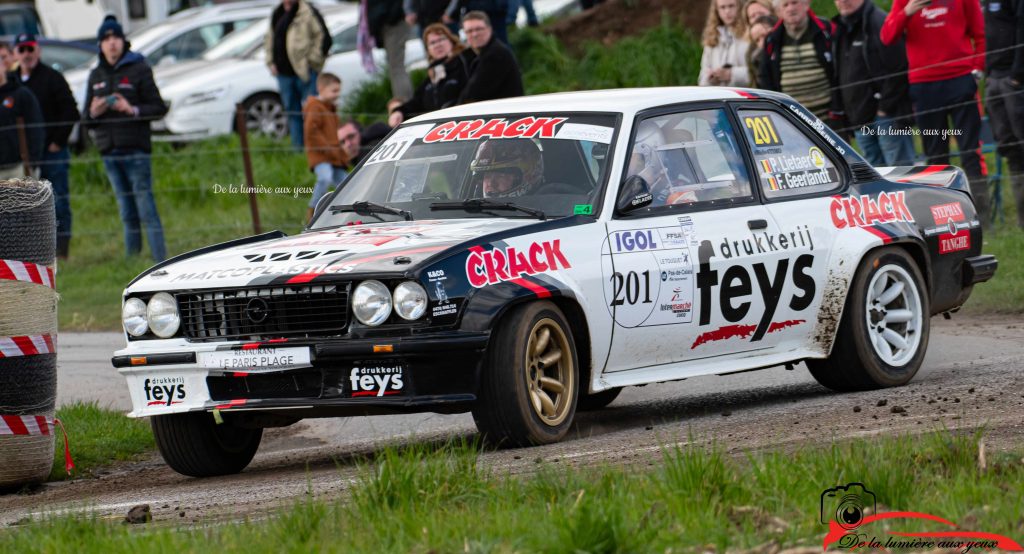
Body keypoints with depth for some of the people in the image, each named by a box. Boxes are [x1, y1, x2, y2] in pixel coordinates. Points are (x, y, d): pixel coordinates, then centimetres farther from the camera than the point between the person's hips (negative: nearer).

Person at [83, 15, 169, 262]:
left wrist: (133, 110, -18)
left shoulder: (138, 69, 0)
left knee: (146, 209, -9)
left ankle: (161, 260, -11)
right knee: (127, 214, 8)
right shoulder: (96, 75, 14)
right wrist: (94, 112, -5)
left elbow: (159, 108, -2)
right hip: (109, 151, 5)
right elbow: (87, 119, 17)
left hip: (136, 149, -5)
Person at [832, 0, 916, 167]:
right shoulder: (841, 30, 17)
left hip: (887, 116, -9)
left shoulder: (880, 22, -11)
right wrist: (843, 112, 15)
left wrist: (886, 107, -17)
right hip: (861, 120, 9)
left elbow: (898, 69, -17)